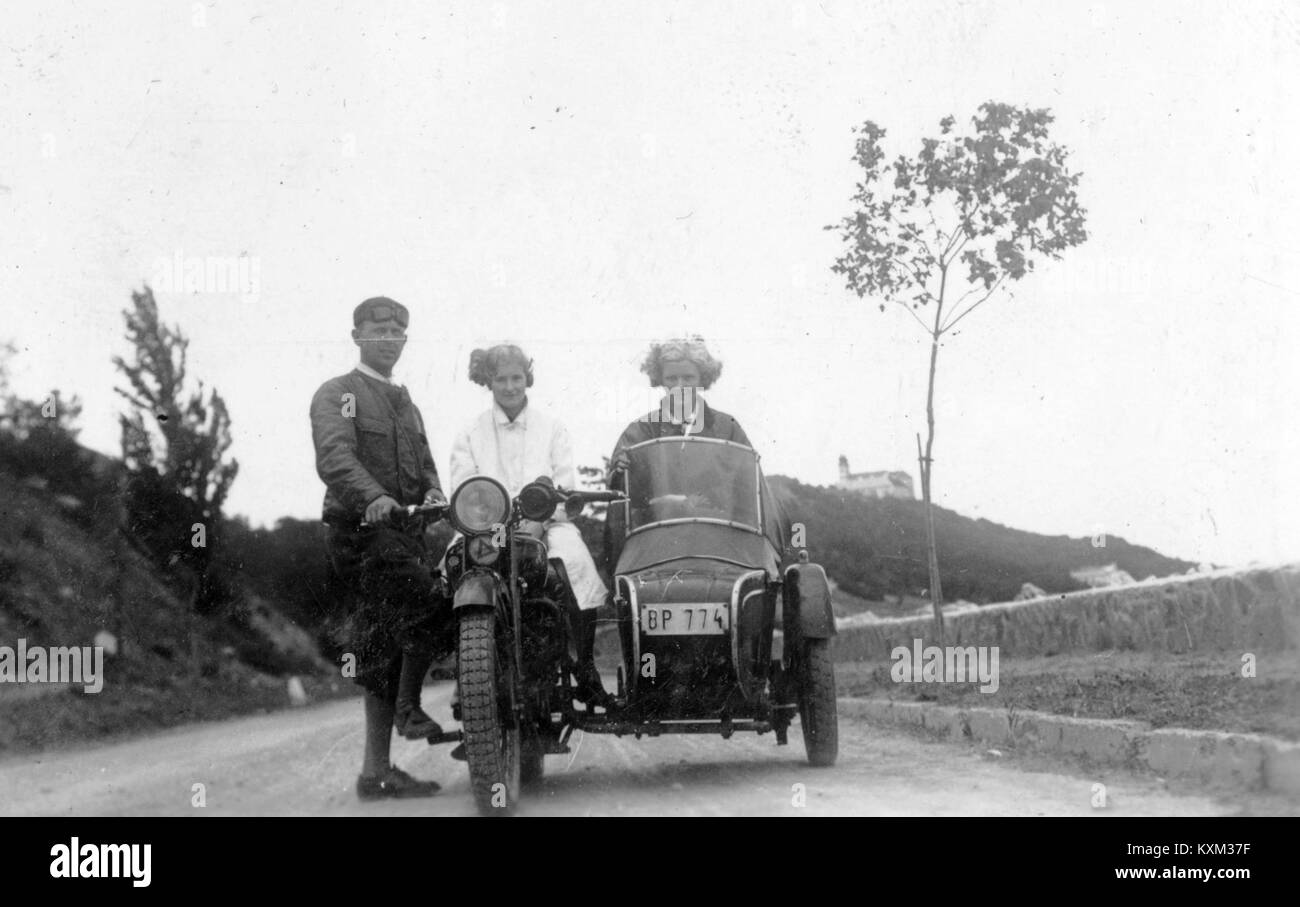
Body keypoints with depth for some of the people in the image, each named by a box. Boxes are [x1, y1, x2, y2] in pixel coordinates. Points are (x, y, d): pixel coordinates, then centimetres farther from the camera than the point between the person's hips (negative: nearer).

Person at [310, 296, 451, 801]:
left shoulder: (406, 405, 28)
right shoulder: (337, 395, 2)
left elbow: (424, 465, 20)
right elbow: (334, 456, -16)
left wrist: (434, 493, -5)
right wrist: (373, 497, -34)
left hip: (405, 532, 8)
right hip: (359, 529, -8)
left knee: (387, 652, 5)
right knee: (430, 607, -26)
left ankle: (377, 770, 7)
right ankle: (408, 707, -12)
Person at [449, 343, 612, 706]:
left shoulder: (552, 428, 16)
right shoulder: (470, 435, 17)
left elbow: (565, 485, 5)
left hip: (547, 523, 0)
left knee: (576, 561, -33)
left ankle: (585, 671, -22)